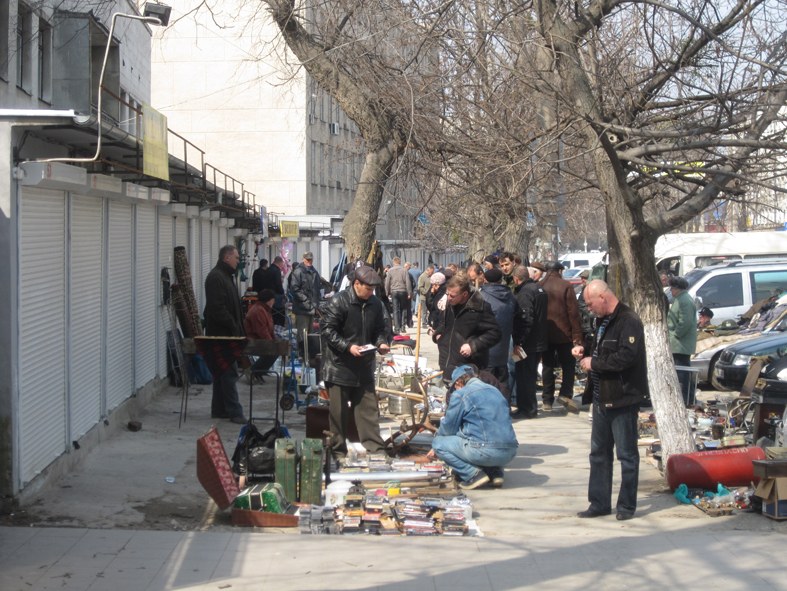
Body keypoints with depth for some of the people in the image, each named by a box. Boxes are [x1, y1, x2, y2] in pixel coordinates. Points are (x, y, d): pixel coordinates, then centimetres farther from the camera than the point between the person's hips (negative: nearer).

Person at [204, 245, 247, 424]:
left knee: (222, 373, 13)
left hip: (226, 334, 11)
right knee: (229, 373, -9)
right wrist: (233, 326, -20)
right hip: (221, 334, -11)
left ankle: (219, 410, 18)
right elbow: (217, 308, -23)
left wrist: (239, 328, 17)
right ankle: (234, 412, -8)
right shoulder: (216, 277, -15)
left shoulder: (226, 276, 19)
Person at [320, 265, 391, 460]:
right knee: (339, 412, 3)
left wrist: (381, 343, -4)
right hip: (339, 366, -5)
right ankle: (338, 451, 13)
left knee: (369, 408, 5)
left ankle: (376, 449, 9)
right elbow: (327, 330, -14)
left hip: (364, 367, 5)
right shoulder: (339, 302, -13)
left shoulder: (375, 303, 6)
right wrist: (348, 346, -22)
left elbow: (378, 329, 17)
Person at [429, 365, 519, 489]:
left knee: (438, 443, 8)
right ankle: (495, 470, 12)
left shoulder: (460, 395, -3)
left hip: (486, 452, -7)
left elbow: (449, 429, 3)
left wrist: (438, 434, 28)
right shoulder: (495, 390, 20)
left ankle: (473, 474, -6)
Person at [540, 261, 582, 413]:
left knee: (547, 366, 9)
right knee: (568, 364, 9)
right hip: (563, 334, -3)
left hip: (544, 334, 3)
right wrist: (577, 335, -5)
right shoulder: (566, 286, -7)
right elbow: (573, 312, -9)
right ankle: (566, 394, -7)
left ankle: (547, 400, 8)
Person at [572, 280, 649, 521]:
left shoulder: (628, 321, -16)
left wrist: (594, 364, -18)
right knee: (599, 453, 12)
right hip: (601, 398, 10)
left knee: (627, 454, 1)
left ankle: (627, 505, 8)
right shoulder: (602, 321, 15)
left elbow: (627, 356, -27)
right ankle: (599, 503, 19)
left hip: (622, 398, -10)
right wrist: (585, 349, 11)